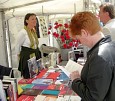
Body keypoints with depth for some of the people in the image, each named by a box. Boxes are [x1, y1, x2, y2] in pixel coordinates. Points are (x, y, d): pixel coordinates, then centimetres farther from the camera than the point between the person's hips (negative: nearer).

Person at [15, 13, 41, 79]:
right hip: (27, 58, -7)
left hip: (36, 56, 8)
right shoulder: (23, 32, -16)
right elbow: (17, 46, -6)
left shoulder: (34, 31, 8)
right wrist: (20, 56, 5)